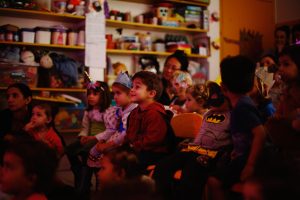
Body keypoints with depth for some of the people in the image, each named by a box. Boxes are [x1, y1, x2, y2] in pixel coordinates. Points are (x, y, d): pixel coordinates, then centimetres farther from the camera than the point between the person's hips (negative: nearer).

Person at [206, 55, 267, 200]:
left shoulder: (241, 106, -21)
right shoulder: (242, 102, 9)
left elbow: (260, 133, -30)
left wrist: (250, 165, -25)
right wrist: (238, 150, 18)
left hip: (247, 159, -10)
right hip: (243, 155, 10)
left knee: (214, 181, -20)